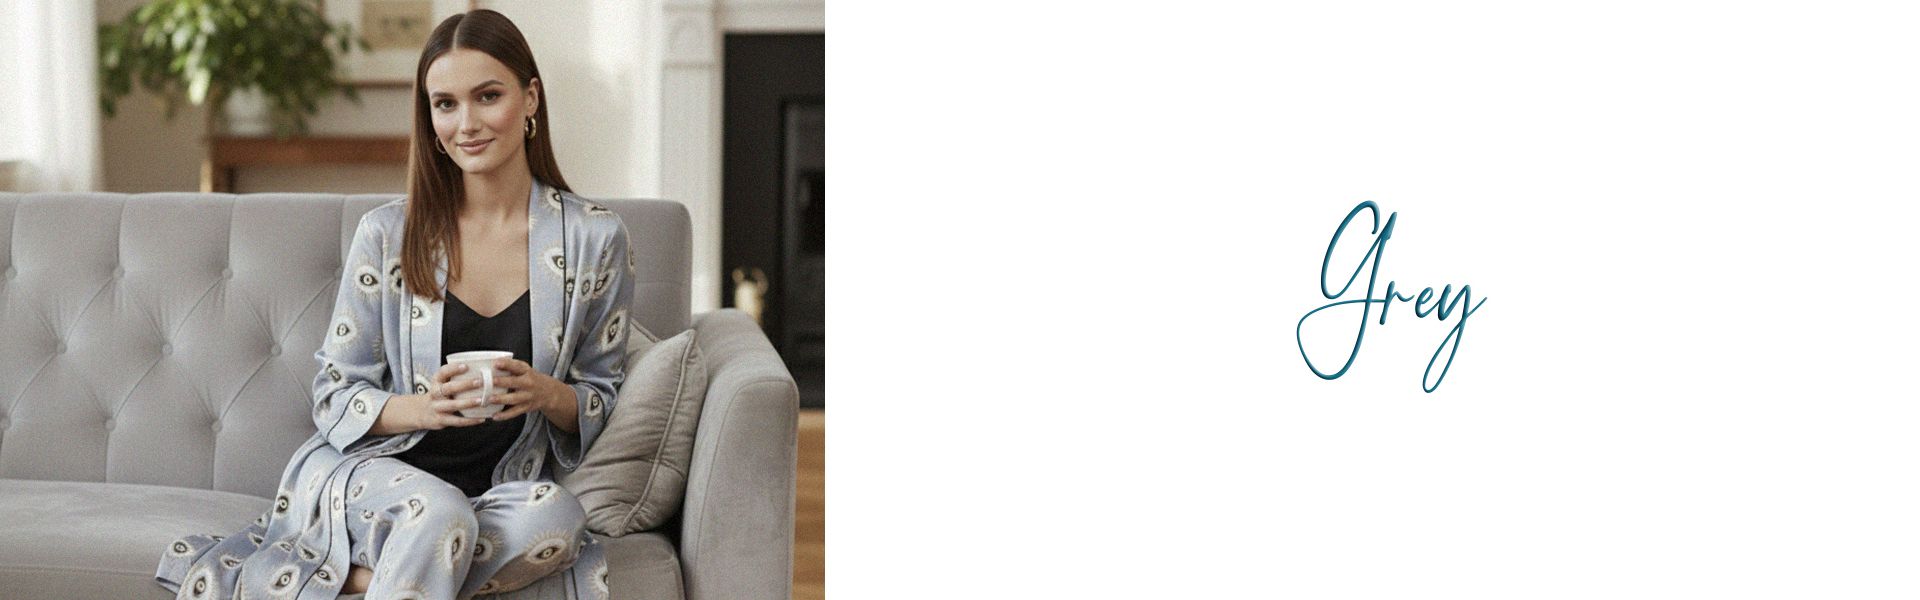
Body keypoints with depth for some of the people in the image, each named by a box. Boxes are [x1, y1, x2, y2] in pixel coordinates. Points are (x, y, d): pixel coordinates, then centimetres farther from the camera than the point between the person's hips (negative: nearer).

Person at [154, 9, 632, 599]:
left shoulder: (595, 237, 0)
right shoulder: (388, 234, -1)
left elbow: (604, 399, 7)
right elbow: (335, 397, 2)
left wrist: (548, 394, -16)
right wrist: (422, 407, -19)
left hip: (499, 492, 2)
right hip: (364, 474, -2)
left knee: (557, 518, -34)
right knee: (438, 512, -38)